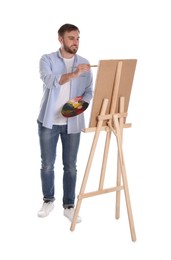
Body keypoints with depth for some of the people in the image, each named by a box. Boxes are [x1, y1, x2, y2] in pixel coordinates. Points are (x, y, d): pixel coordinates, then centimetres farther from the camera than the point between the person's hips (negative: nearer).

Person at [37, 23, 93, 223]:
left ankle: (69, 205, 17)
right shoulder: (47, 59, -4)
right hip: (49, 121, -2)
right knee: (47, 164, 7)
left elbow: (89, 91, 6)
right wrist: (73, 74, -38)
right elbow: (49, 81, -23)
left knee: (70, 166, 5)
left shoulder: (84, 63, 5)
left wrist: (81, 101, -16)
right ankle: (48, 200, 26)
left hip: (73, 122, 2)